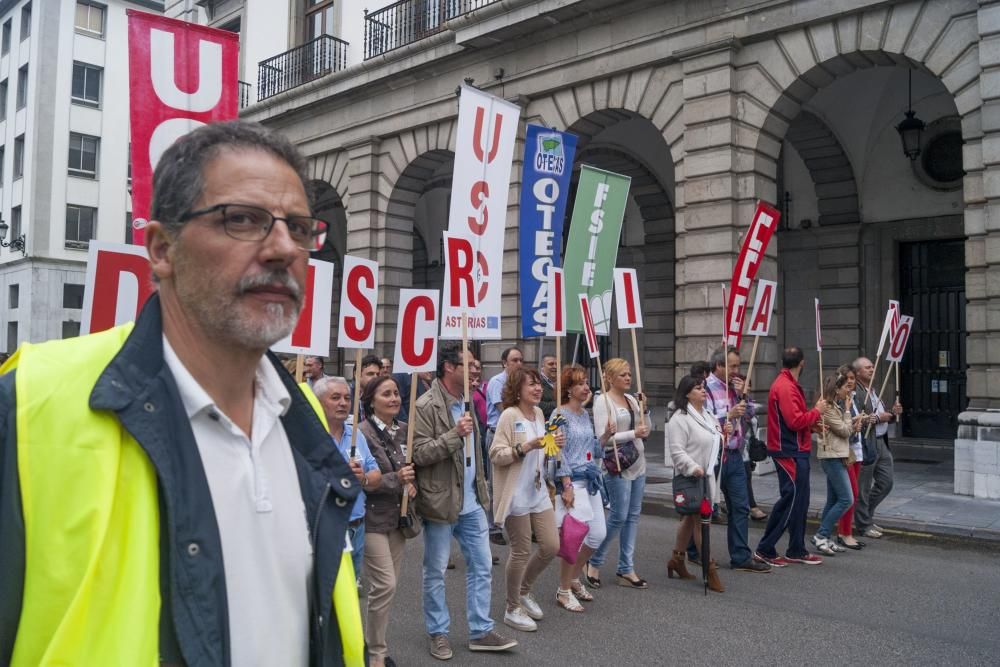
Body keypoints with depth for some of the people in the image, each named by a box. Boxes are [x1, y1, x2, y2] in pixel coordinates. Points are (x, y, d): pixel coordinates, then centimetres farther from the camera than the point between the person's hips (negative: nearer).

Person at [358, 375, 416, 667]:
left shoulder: (404, 430, 6)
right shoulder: (362, 432, -15)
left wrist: (411, 484, -1)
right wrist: (396, 480, -22)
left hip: (398, 516, 7)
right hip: (372, 517, -7)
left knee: (387, 585, 13)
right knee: (386, 585, -8)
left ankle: (373, 644, 29)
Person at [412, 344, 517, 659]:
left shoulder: (466, 401, 10)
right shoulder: (425, 406, -15)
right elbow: (418, 453, -20)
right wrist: (455, 434, -27)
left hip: (472, 502, 7)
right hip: (441, 502, -7)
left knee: (481, 567, 11)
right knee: (435, 572, 9)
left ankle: (481, 632, 22)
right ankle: (438, 633, 25)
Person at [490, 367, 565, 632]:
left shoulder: (539, 413, 9)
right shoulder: (509, 416, -14)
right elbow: (495, 454, -19)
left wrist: (552, 445, 3)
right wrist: (526, 447, -27)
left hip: (538, 491, 8)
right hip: (516, 495, -8)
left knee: (551, 546, 8)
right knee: (521, 551, 1)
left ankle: (524, 590, 32)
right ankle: (512, 609, 20)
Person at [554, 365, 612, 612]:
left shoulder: (585, 414, 14)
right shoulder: (561, 414, -9)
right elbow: (559, 452, -14)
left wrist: (605, 436, 1)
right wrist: (566, 486, -19)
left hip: (591, 480, 8)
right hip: (572, 480, -8)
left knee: (598, 533, 8)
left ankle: (574, 578, 29)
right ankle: (564, 591, 10)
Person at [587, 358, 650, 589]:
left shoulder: (632, 400, 12)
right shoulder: (603, 401, -10)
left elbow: (646, 431, 14)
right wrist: (633, 433, -21)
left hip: (637, 464, 8)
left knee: (633, 516, 8)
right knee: (619, 517, -5)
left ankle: (626, 569, 16)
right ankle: (594, 561, 15)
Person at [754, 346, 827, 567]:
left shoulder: (788, 384, 15)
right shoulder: (785, 387, -18)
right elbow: (795, 421, -23)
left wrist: (813, 424, 11)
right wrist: (817, 411, -11)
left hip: (796, 452, 11)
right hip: (790, 453, -11)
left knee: (800, 500, 13)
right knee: (790, 498, -7)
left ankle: (797, 551, 21)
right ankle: (765, 549, 0)